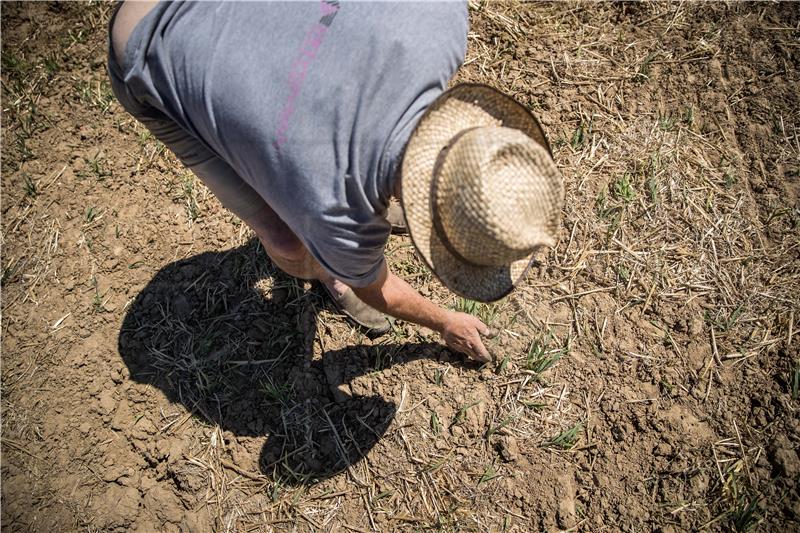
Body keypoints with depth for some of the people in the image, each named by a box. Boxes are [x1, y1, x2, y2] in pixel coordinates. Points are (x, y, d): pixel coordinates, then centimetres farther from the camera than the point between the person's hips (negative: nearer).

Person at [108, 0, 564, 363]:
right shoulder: (340, 222, -30)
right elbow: (374, 288, -7)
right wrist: (446, 324, 11)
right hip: (158, 63, -4)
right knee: (289, 242, -6)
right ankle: (328, 270, 31)